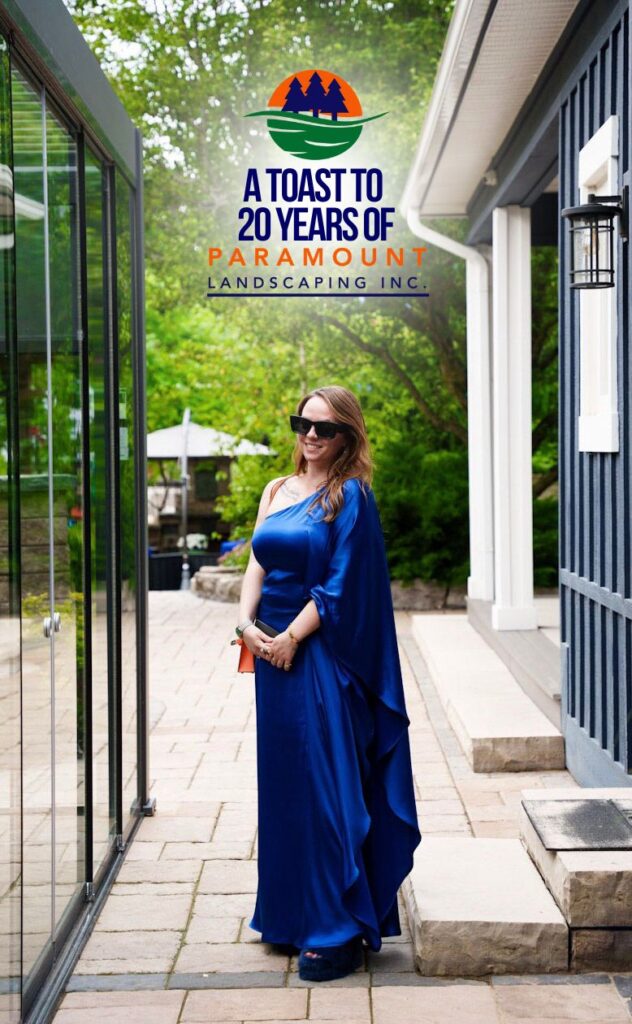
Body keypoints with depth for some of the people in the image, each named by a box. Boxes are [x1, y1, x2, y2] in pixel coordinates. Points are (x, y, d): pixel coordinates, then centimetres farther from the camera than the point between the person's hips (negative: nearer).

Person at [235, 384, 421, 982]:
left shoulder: (350, 496, -7)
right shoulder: (278, 491, 13)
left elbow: (341, 585, -12)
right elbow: (259, 562, 9)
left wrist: (291, 637, -15)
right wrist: (248, 624, -7)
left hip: (321, 657, -7)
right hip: (272, 649, 7)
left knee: (326, 788, -4)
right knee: (283, 785, 13)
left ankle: (340, 932, 5)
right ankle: (290, 917, 25)